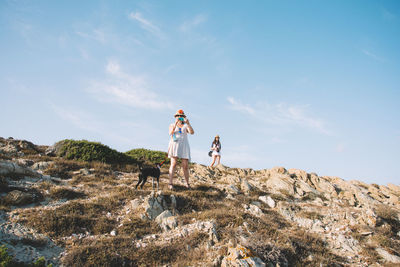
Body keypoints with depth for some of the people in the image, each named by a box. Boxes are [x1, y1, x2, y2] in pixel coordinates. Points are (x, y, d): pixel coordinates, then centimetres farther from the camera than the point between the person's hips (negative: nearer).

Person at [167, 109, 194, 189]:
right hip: (174, 145, -1)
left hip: (184, 146, 1)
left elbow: (192, 132, -5)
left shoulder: (186, 126, 15)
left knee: (185, 166, -5)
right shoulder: (172, 125, 13)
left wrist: (188, 123, -19)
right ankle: (170, 183, -17)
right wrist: (175, 123, -19)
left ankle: (187, 183, 8)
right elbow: (170, 133, -8)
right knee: (173, 164, -14)